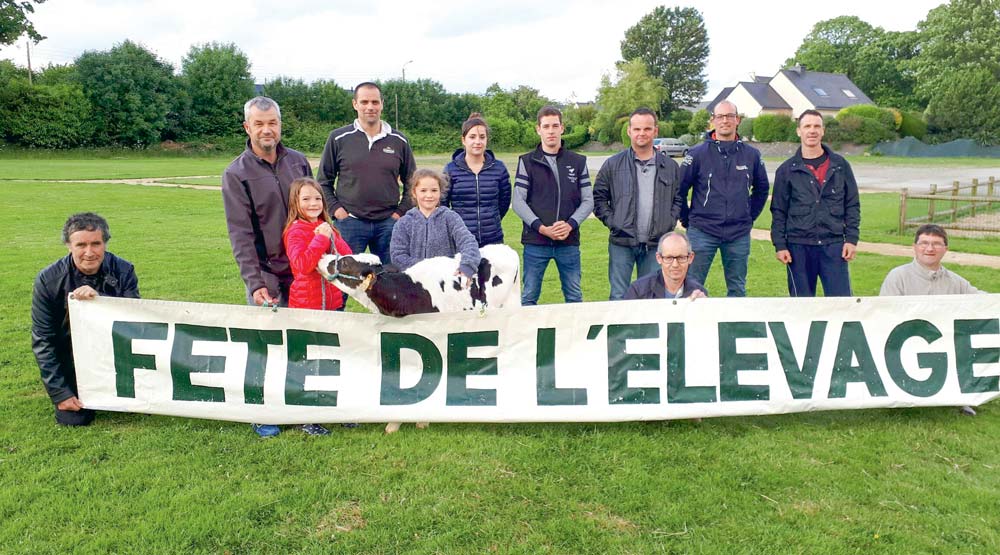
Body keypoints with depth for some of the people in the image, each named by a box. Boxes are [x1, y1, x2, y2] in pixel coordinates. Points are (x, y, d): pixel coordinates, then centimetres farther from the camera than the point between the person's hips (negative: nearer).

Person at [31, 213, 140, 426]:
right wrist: (59, 392, -12)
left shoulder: (123, 271, -11)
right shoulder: (48, 280, -12)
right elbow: (42, 340, -8)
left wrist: (100, 299, -36)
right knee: (73, 419, -15)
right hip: (71, 358, 0)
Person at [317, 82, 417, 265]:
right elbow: (324, 182, 8)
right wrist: (336, 209, -3)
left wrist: (401, 212, 3)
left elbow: (411, 183, 14)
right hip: (350, 222, -1)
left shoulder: (399, 141, 7)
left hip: (387, 223, 2)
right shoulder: (338, 138, 3)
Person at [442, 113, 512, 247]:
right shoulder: (451, 169, -1)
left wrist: (491, 222, 13)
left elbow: (505, 200, 14)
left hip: (493, 241, 2)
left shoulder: (498, 168, 4)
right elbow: (442, 203, 5)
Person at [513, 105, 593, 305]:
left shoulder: (578, 162, 9)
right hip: (535, 242, -1)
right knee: (529, 297, 5)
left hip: (569, 241, 2)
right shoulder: (527, 161, 4)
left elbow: (588, 200, 7)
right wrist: (541, 227, -14)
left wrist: (570, 224, -11)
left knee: (575, 297, 9)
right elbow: (518, 201, -2)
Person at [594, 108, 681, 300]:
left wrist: (669, 223, 2)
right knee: (619, 297, 2)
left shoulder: (670, 166, 8)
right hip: (621, 243, -2)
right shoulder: (613, 165, 1)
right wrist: (612, 222, -6)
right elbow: (599, 198, 5)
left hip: (656, 244, 2)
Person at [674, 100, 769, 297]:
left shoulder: (752, 155, 6)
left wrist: (750, 216, 14)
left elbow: (761, 188, 20)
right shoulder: (698, 153, -3)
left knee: (737, 290, 12)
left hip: (739, 235, 3)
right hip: (702, 232, -3)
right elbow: (679, 189, 2)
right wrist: (686, 220, 1)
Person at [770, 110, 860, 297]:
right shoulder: (787, 170, 4)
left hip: (834, 245, 0)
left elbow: (852, 205, 8)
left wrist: (851, 239, 0)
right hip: (799, 247, 0)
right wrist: (780, 245, -2)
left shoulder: (840, 165, 7)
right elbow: (778, 212, 4)